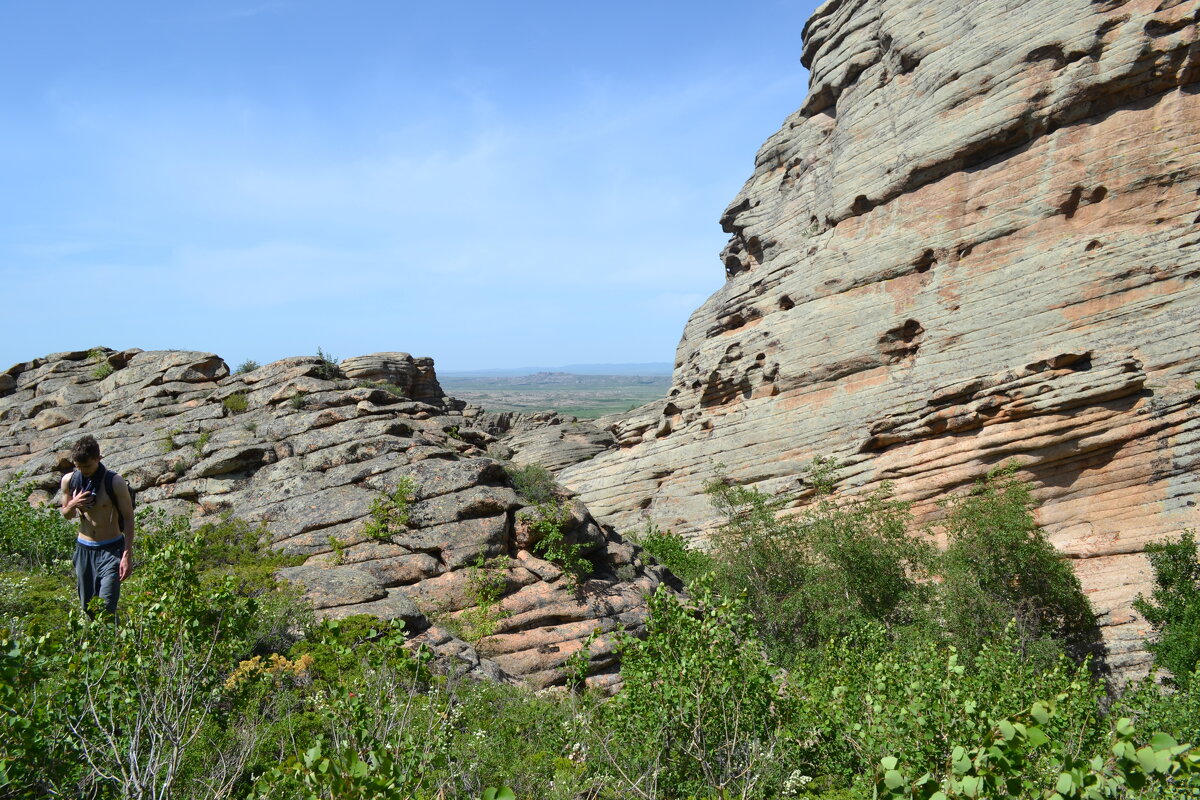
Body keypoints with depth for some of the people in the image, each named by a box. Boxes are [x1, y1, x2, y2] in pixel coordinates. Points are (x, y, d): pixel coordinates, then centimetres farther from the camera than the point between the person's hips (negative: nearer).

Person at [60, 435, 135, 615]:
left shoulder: (115, 482, -14)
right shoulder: (69, 480, -1)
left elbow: (128, 518, -9)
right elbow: (66, 515, 14)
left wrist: (128, 555, -13)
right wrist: (72, 505, -12)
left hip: (111, 550, -5)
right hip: (83, 548, 5)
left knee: (106, 608, -13)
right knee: (87, 608, 12)